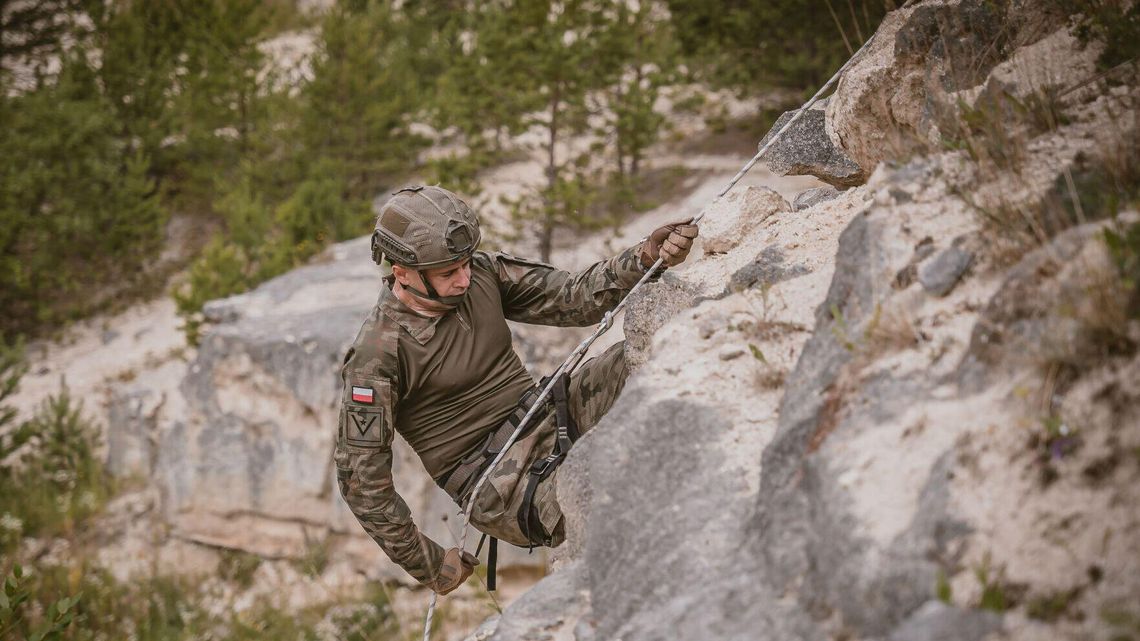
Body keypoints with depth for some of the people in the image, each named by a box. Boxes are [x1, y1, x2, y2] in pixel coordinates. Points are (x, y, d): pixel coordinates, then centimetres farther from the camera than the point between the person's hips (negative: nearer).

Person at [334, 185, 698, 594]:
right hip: (496, 484, -6)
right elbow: (360, 476, -12)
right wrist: (427, 564, -7)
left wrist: (646, 257, -19)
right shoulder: (377, 354, -15)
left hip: (552, 420, 7)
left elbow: (573, 297, 1)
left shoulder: (484, 274, 2)